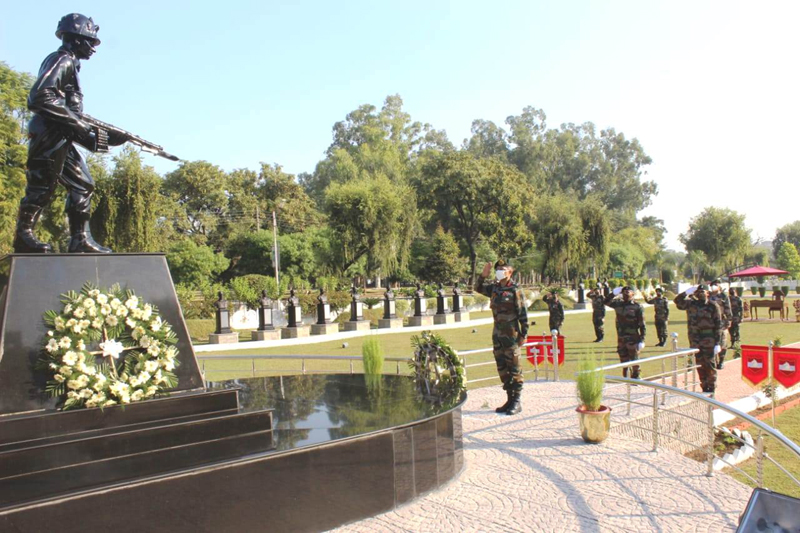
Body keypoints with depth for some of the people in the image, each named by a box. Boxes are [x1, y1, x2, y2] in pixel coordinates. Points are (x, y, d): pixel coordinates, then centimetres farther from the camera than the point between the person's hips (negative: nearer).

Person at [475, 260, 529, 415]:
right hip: (497, 334, 7)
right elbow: (478, 288, 25)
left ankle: (516, 402, 7)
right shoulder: (494, 288, 10)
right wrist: (483, 275, 9)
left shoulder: (515, 290, -8)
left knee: (514, 368, -1)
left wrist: (524, 334, -11)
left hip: (511, 335, -7)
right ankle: (510, 399, 21)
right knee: (502, 368, 11)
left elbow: (523, 314, -8)